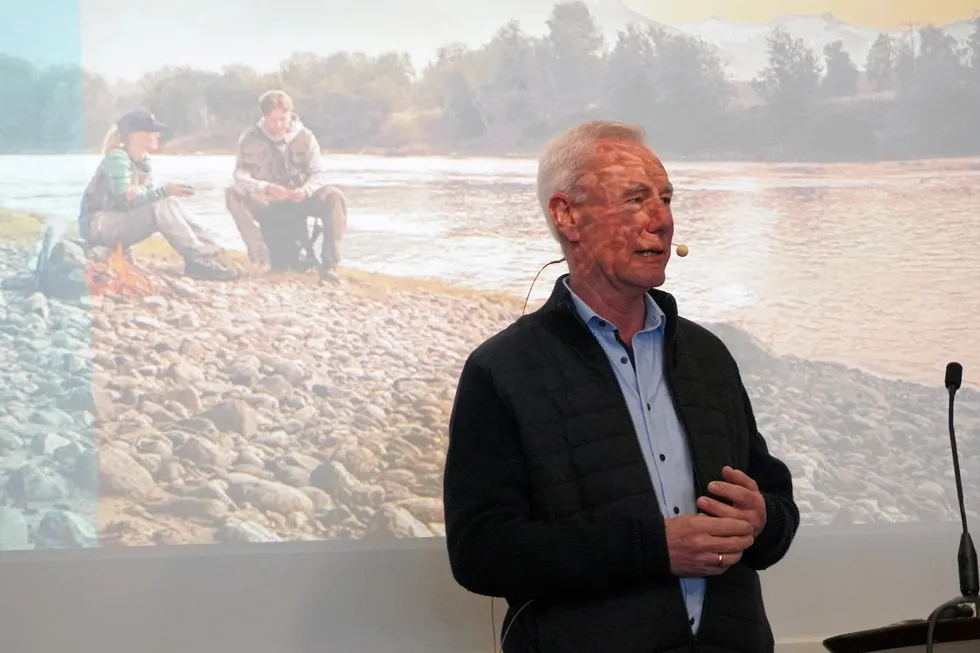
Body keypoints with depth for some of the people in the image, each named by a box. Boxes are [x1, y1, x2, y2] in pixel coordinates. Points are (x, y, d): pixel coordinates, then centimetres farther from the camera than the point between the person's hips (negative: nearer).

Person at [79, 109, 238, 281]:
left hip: (119, 223, 8)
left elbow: (147, 196, 2)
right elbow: (127, 199, -26)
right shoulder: (117, 158, -18)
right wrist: (165, 191, -31)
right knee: (163, 207, -25)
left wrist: (170, 194, -17)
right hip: (98, 225, -8)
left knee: (169, 203, -11)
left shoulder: (144, 161, 7)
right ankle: (199, 262, -30)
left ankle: (208, 252, -20)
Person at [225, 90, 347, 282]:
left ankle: (328, 263, -23)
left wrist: (305, 190, -31)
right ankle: (261, 257, -31)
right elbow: (241, 177, -17)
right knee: (235, 194, -30)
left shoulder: (305, 137, -4)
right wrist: (267, 188, -37)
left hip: (299, 200, 0)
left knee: (334, 197, -28)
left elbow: (318, 174, -7)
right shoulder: (250, 140, -7)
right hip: (266, 202, 0)